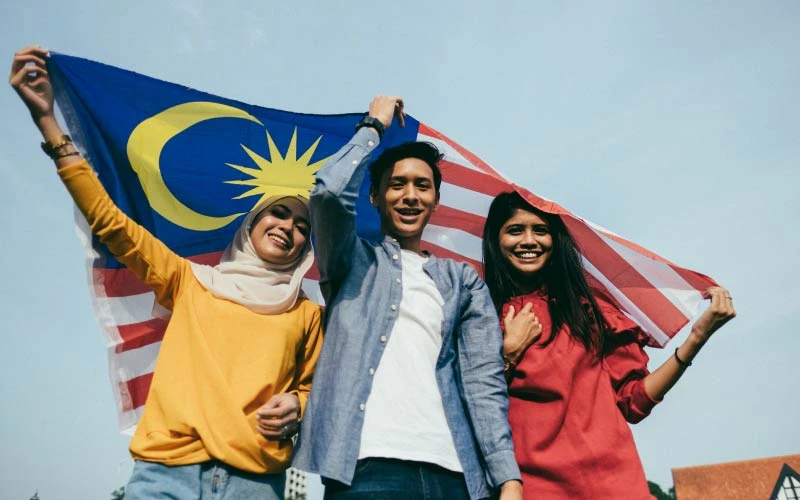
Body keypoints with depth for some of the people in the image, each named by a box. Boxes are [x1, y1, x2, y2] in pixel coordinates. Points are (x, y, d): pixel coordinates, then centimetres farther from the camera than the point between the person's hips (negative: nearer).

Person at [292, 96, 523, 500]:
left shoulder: (464, 281, 14)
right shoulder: (354, 261, 11)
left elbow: (484, 378, 5)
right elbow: (329, 193, -9)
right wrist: (374, 125, 6)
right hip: (364, 465, -2)